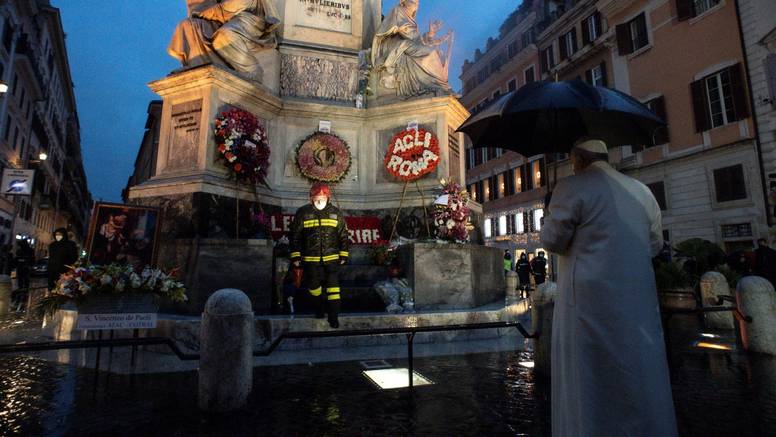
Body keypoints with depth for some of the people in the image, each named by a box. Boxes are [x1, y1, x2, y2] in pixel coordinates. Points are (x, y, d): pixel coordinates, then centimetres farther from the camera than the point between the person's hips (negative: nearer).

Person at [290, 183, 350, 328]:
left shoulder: (336, 213, 1)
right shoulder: (303, 213, -3)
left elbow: (343, 235, 8)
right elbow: (295, 235, 2)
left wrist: (343, 255, 6)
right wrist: (295, 256, 1)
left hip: (332, 258, 0)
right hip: (310, 259, 1)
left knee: (333, 286, -4)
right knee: (313, 286, 12)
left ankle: (334, 315, 7)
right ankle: (319, 305, 41)